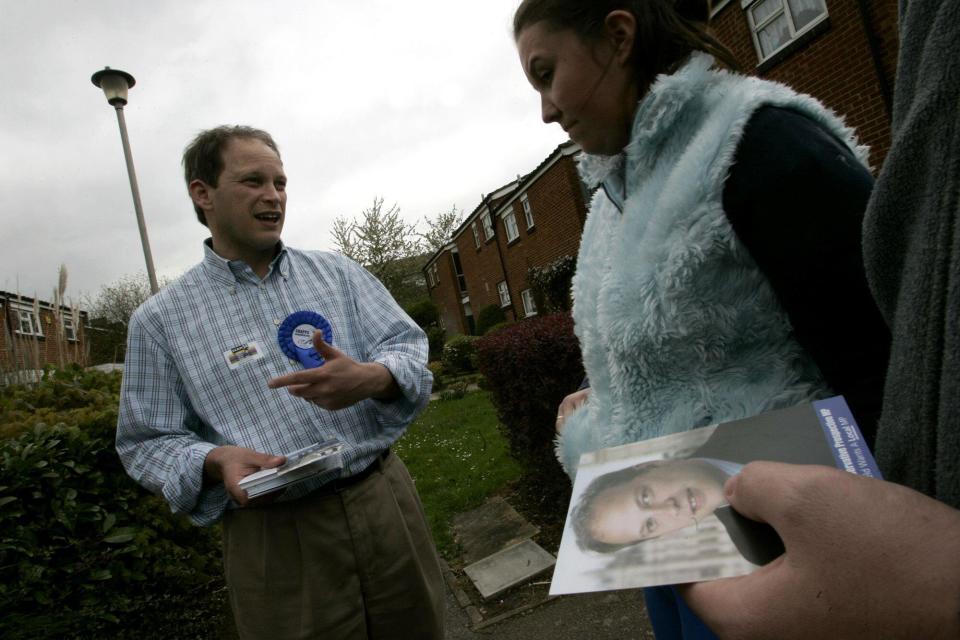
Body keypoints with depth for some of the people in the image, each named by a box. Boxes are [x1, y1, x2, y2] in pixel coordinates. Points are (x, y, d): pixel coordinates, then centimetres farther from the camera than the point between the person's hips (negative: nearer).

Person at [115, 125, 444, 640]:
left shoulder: (337, 273, 7)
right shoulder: (159, 320, 2)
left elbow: (408, 348, 1)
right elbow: (147, 442, 3)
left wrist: (371, 379, -22)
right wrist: (216, 460, -18)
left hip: (386, 503, 3)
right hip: (274, 539, -2)